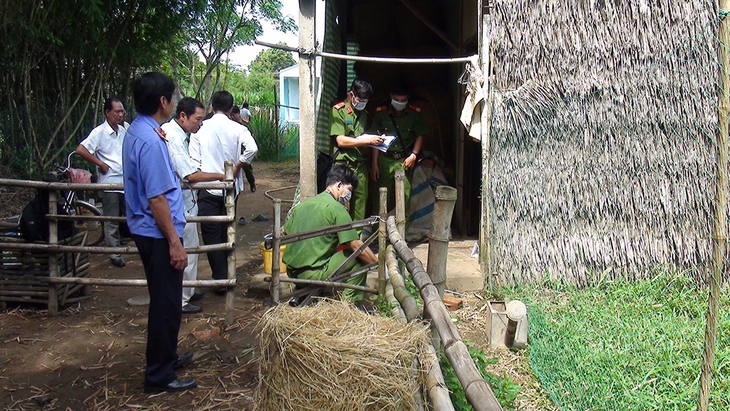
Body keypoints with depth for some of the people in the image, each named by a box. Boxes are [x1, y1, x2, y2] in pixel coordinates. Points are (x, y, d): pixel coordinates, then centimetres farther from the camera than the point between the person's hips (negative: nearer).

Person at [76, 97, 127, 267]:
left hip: (126, 181, 6)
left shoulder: (123, 130, 9)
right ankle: (114, 254, 11)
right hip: (109, 183, -6)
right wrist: (101, 164, -14)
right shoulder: (99, 132, -10)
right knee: (111, 221, 3)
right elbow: (80, 150, -18)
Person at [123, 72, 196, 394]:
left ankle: (166, 356, 37)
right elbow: (156, 199, -25)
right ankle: (159, 376, 13)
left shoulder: (137, 131, 9)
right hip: (158, 233, -10)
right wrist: (174, 242, -21)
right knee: (166, 304, 1)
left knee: (165, 300, 22)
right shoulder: (151, 141, -23)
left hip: (146, 230, 10)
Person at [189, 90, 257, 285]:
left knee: (211, 234, 4)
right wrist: (237, 167, -7)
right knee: (226, 232, 17)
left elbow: (194, 159, -5)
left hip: (207, 188, -2)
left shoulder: (200, 128, -5)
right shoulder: (237, 129, -4)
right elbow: (252, 148, -20)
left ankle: (220, 279, 2)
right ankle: (226, 274, 28)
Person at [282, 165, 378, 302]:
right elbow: (356, 245, -14)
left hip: (291, 271, 8)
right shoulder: (337, 208, -10)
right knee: (360, 258, 0)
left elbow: (285, 231, 22)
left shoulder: (304, 203, 12)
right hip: (312, 274, -8)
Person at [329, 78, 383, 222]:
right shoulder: (338, 111, -3)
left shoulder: (364, 114, 17)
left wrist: (375, 141, 3)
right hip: (344, 165, -6)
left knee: (361, 201, 6)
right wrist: (368, 140, -14)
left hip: (361, 166, 6)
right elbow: (341, 141, -13)